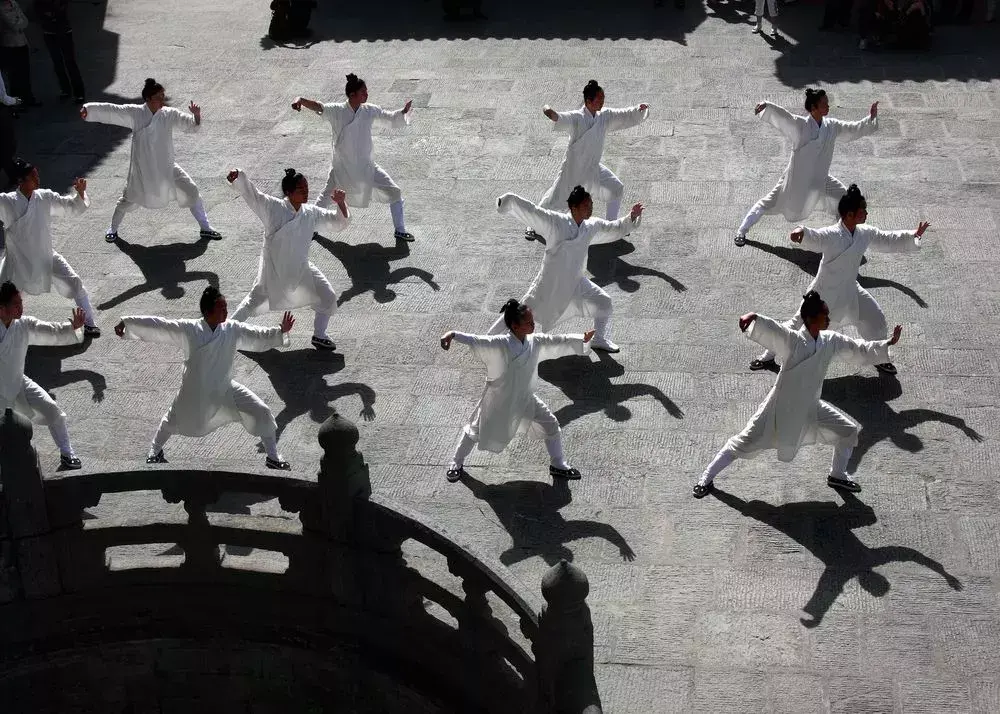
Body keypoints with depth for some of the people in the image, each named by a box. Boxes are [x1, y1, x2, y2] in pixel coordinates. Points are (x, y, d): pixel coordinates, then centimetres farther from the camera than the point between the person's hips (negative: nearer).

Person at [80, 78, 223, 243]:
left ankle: (205, 228, 16)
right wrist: (88, 109, -25)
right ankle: (113, 229, 36)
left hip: (166, 167, 2)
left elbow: (192, 125, -4)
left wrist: (197, 115, -26)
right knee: (128, 199, 10)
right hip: (142, 168, -2)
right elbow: (110, 111, -14)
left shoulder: (169, 114, -7)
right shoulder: (134, 113, -13)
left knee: (191, 192, -1)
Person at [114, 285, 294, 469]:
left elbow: (259, 336, -7)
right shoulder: (187, 329, -20)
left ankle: (273, 457, 11)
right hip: (195, 391, -1)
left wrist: (281, 332, -21)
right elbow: (156, 326, -15)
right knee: (174, 419, 21)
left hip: (226, 389, 2)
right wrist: (127, 322, -11)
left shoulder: (233, 329, -14)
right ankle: (155, 451, 52)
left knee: (262, 413, -8)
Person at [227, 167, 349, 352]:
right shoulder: (272, 207, -19)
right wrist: (237, 176, -45)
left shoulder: (311, 214, -7)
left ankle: (319, 336, 23)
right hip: (274, 269, -4)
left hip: (301, 269, 4)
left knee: (328, 298, 1)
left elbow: (339, 222, 0)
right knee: (256, 300, 13)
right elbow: (250, 192, -26)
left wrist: (341, 203, -18)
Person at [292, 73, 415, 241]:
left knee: (394, 193, -1)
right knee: (325, 199, 15)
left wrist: (404, 111, -17)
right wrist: (301, 100, -51)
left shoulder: (370, 111, -7)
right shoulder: (336, 111, -17)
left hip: (366, 167, 3)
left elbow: (391, 118, 3)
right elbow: (318, 107, -31)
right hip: (342, 168, -3)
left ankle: (400, 230, 15)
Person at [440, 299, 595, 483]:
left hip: (525, 399, 5)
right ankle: (456, 465, 34)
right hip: (498, 400, -5)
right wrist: (452, 335, -47)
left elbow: (558, 342, 1)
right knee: (475, 431, 12)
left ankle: (558, 465, 28)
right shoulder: (499, 344, -28)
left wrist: (582, 339, 3)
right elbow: (474, 341, -34)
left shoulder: (535, 342, -11)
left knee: (552, 426, 8)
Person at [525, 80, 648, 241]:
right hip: (573, 168, -6)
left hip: (594, 168, 6)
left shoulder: (605, 116, -4)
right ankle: (534, 228, 21)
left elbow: (626, 116, 2)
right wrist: (549, 111, -62)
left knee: (617, 189, 9)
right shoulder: (576, 118, -23)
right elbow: (559, 118, -41)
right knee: (554, 198, 1)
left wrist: (640, 109, -18)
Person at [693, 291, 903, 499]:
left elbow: (860, 350, 8)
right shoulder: (792, 340, -24)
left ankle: (838, 475, 31)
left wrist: (889, 343, 6)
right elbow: (767, 328, -38)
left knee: (849, 431, 9)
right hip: (782, 406, -6)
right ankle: (707, 477, 13)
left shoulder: (831, 341, -6)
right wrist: (752, 317, -59)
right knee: (745, 442, -2)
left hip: (811, 407, 6)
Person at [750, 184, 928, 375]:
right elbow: (812, 239, -47)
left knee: (876, 321, 8)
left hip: (850, 291, 6)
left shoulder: (865, 233, -7)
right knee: (799, 323, 3)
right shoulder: (831, 235, -28)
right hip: (825, 290, -6)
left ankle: (879, 358, 36)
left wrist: (914, 236, 6)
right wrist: (801, 232, -70)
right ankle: (768, 357, 21)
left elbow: (889, 240, 10)